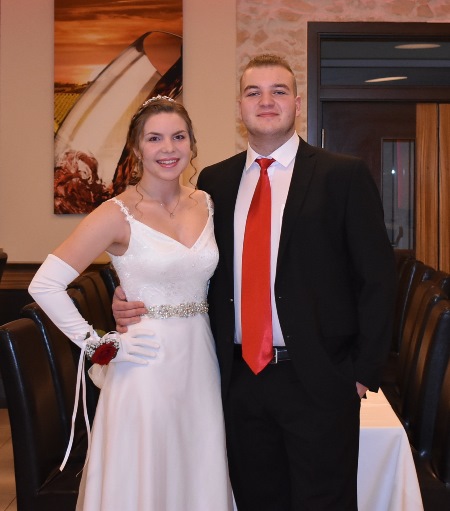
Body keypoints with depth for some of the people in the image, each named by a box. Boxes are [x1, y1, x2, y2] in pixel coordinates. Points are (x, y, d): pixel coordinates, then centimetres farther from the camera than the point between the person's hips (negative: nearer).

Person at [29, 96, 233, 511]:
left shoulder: (205, 204, 6)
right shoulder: (118, 215, -10)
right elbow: (44, 285, -13)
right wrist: (99, 347, -12)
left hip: (200, 364, 5)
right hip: (147, 368, -5)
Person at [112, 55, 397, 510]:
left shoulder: (343, 175, -2)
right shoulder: (214, 180, 9)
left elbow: (377, 277, -4)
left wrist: (364, 372, -7)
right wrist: (135, 302, -5)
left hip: (318, 378, -3)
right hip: (239, 377, 4)